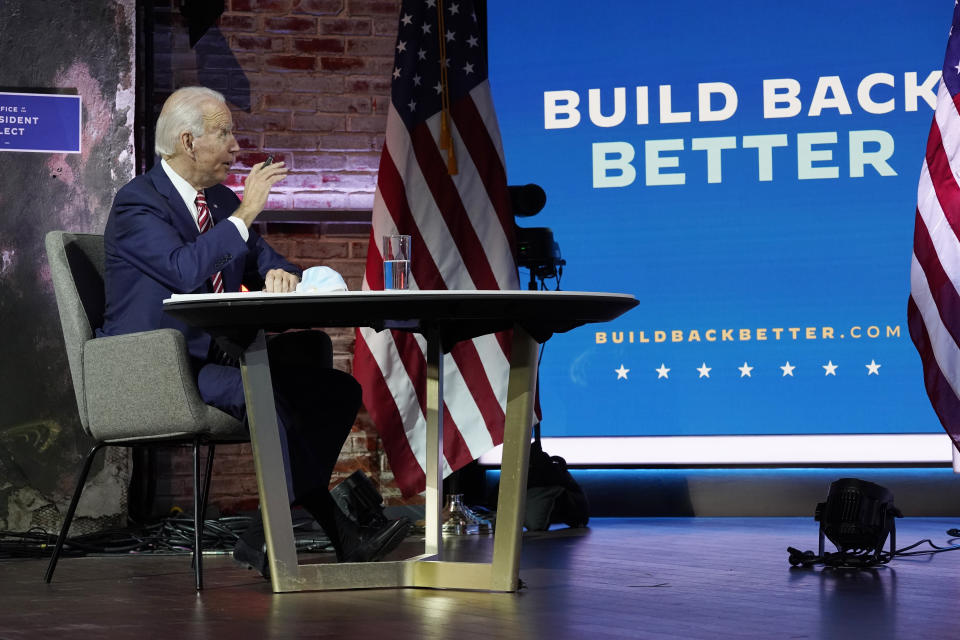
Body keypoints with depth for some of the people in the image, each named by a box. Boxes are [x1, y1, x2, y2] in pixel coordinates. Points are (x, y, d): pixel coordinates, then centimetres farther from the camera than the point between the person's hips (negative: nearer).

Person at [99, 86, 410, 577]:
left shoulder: (222, 201, 16)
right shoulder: (137, 203, -9)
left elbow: (263, 262, 15)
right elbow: (185, 271, -25)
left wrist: (279, 275, -10)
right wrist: (244, 214, -22)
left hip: (215, 355, 9)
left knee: (339, 390, -8)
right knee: (268, 393, -33)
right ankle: (342, 535, -24)